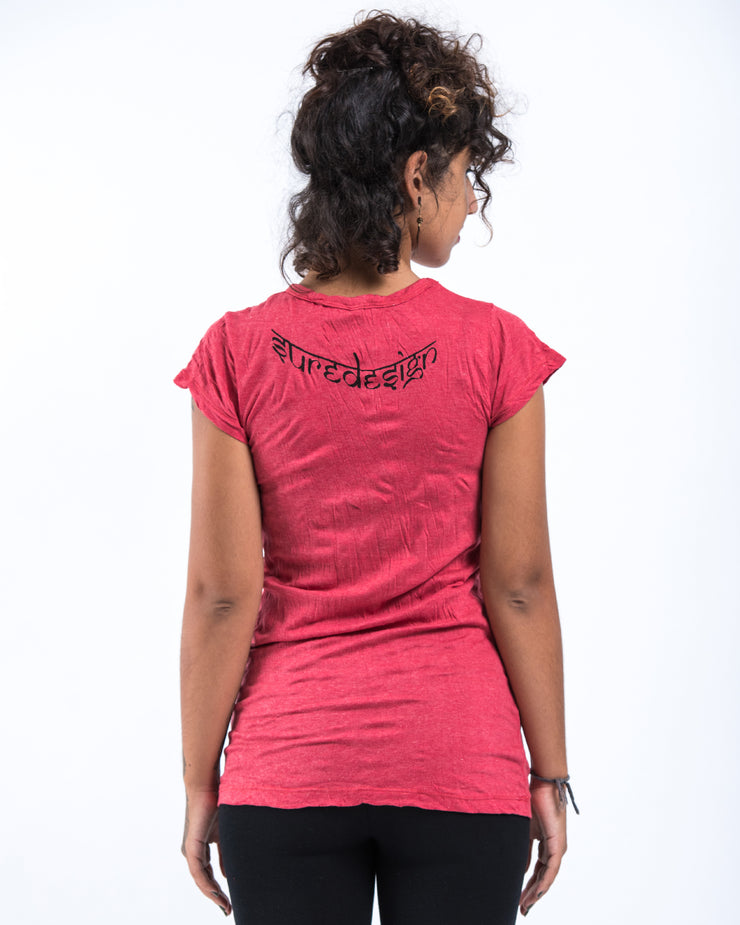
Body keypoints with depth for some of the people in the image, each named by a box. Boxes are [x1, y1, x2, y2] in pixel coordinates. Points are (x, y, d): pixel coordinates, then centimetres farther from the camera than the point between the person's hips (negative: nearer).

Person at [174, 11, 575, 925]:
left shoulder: (238, 352, -6)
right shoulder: (495, 349, -8)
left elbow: (222, 594, -6)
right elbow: (518, 585, -5)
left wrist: (200, 782, 4)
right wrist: (549, 775, 4)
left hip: (291, 764, 1)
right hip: (458, 766, 0)